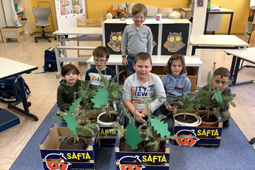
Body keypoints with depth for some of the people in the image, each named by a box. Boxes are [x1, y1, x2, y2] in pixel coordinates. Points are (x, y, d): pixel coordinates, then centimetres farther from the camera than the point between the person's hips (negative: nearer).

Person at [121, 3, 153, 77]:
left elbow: (150, 45, 4)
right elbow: (124, 43, 4)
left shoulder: (147, 29, -2)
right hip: (130, 59, 0)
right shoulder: (127, 28, -1)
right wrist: (124, 57, 1)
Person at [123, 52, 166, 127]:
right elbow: (127, 100, -5)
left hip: (152, 111, 0)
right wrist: (136, 113, -17)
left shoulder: (155, 79, -6)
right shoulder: (129, 81, -6)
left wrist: (149, 108, -13)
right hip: (134, 110, 0)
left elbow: (162, 97, -5)